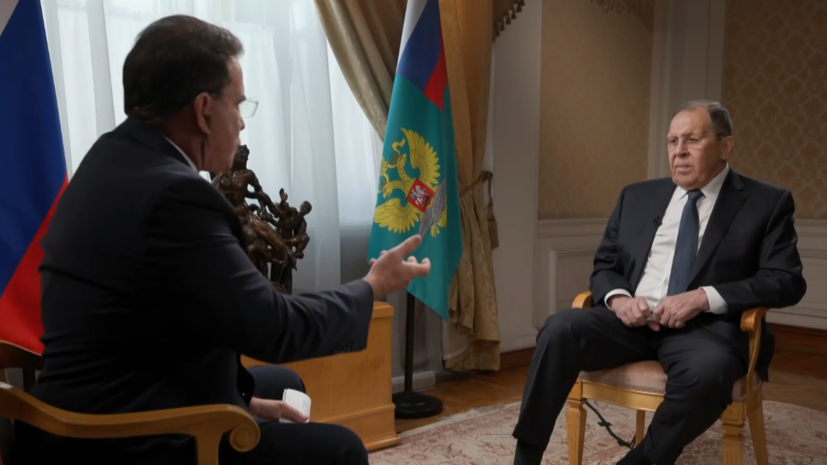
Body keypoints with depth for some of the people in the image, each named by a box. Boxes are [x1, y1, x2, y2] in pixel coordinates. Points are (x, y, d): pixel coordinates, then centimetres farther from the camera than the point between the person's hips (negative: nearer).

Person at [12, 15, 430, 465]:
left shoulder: (114, 160, 2)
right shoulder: (174, 195, -27)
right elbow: (275, 329, -21)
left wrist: (239, 395, 6)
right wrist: (372, 287, -4)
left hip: (100, 415, 9)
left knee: (283, 383, 23)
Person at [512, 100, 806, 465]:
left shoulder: (767, 203, 6)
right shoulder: (637, 197, 16)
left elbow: (786, 281, -2)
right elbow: (604, 265, 17)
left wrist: (705, 298, -17)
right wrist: (618, 298, -8)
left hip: (704, 327, -2)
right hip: (632, 320, 3)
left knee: (708, 371, -37)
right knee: (561, 328, -25)